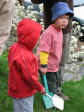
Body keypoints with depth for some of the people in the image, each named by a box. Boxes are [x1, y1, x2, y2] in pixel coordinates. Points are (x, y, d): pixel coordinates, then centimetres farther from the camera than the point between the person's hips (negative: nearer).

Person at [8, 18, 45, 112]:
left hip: (18, 90, 9)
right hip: (23, 94, -9)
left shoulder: (15, 47, -4)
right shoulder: (23, 56, -34)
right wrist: (40, 88, -10)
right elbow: (29, 77, -26)